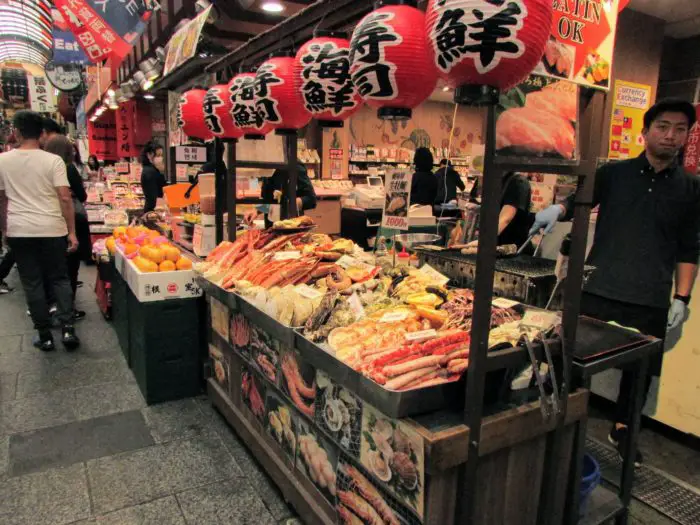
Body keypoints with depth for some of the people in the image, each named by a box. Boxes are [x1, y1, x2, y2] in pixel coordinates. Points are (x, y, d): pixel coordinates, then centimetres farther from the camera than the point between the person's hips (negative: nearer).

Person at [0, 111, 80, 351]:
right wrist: (72, 232, -4)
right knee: (60, 279, 12)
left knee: (32, 283, 9)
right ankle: (67, 328, 1)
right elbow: (65, 198, -10)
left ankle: (45, 336, 13)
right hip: (52, 229, -1)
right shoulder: (53, 160, -6)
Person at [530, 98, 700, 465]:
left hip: (651, 301, 2)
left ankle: (622, 429, 36)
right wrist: (559, 209, -21)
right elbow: (579, 203, 3)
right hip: (599, 290, -1)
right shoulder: (614, 174, 4)